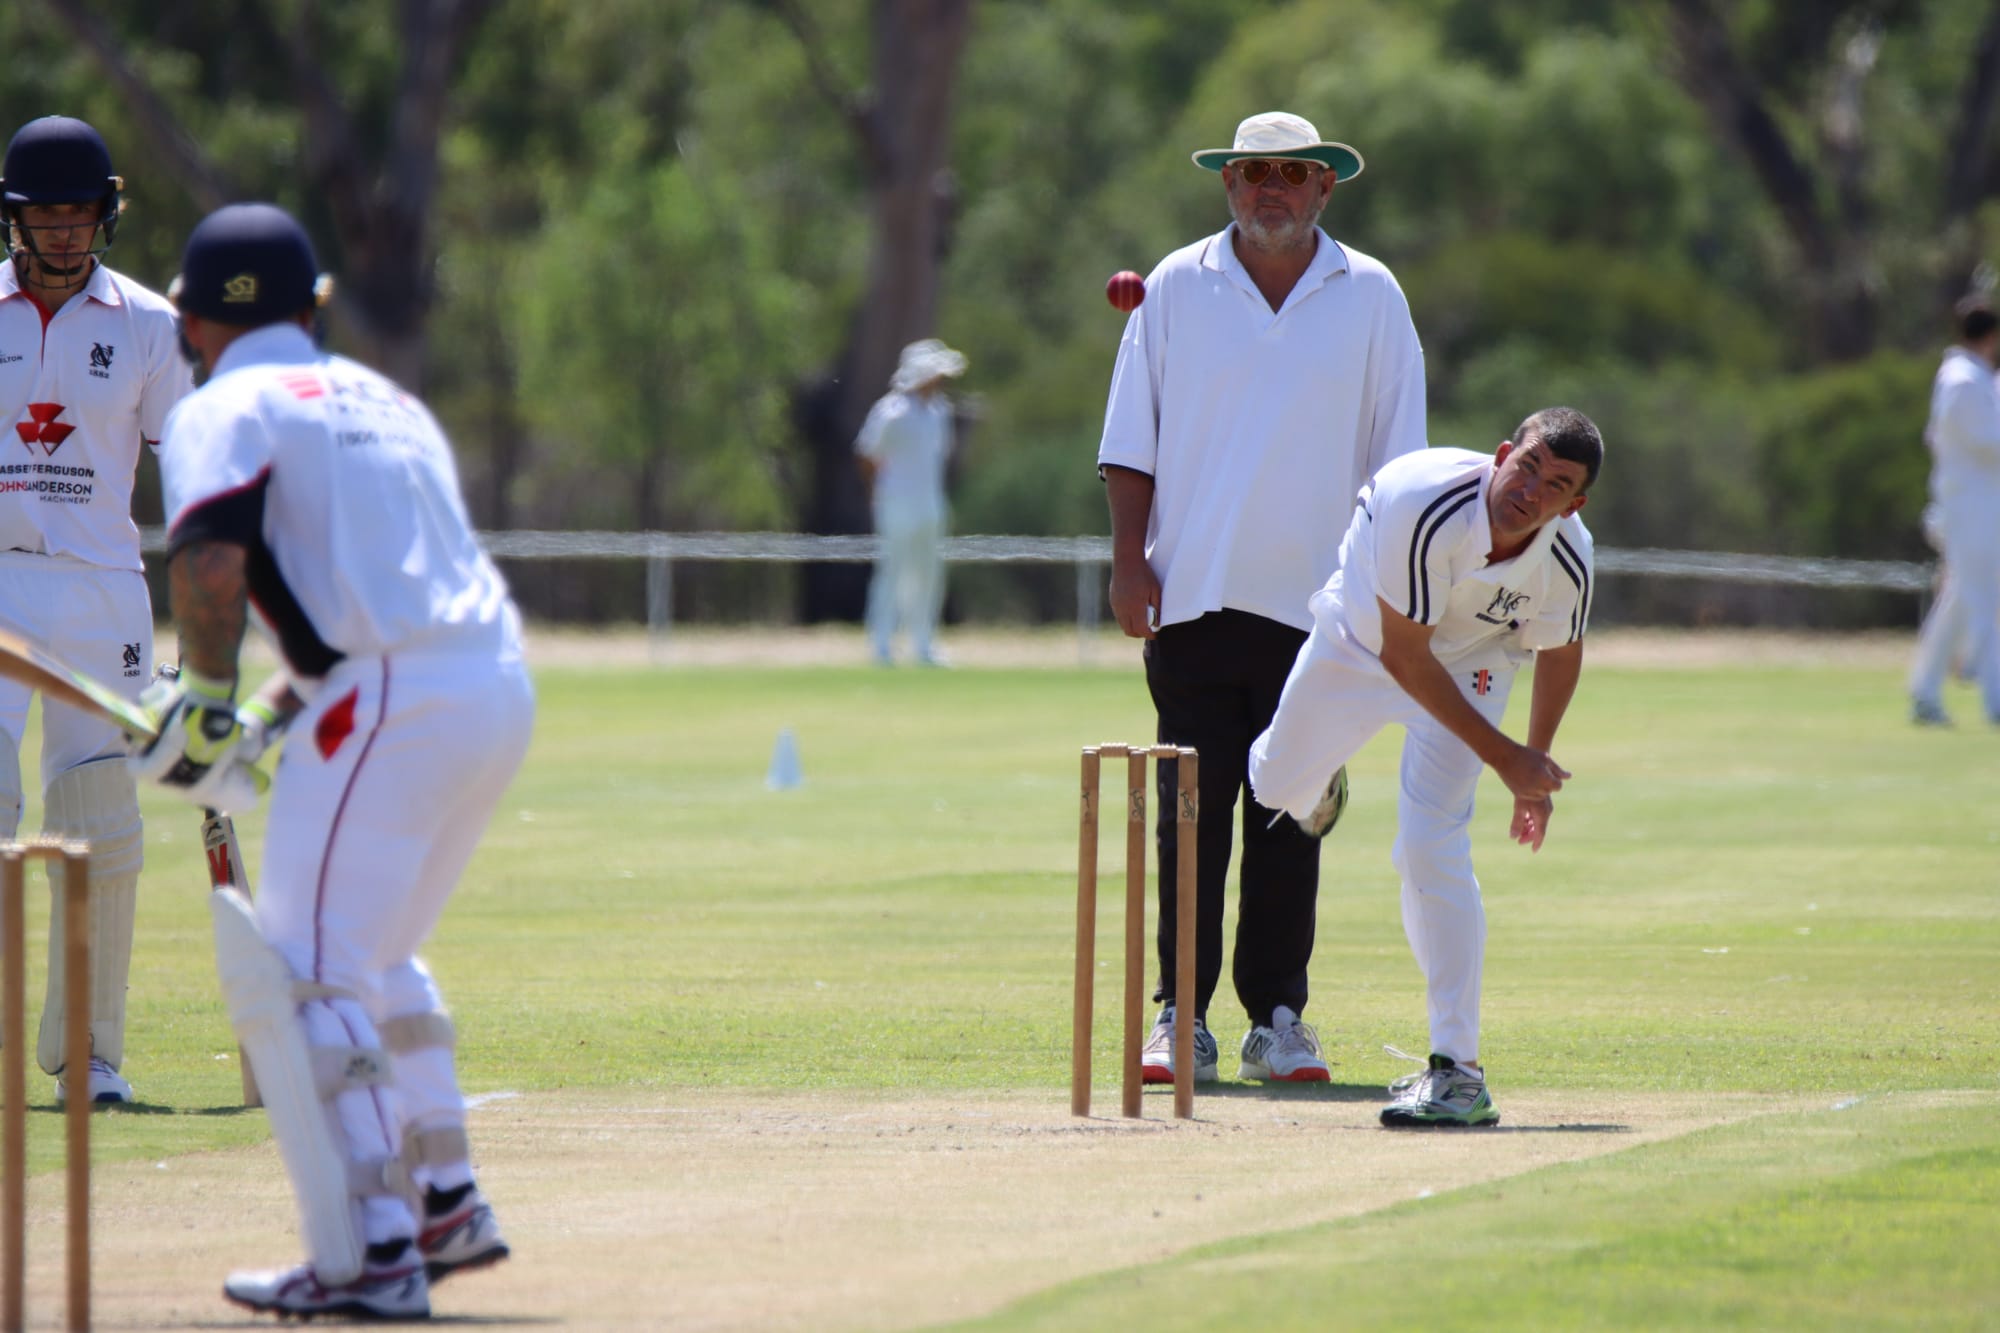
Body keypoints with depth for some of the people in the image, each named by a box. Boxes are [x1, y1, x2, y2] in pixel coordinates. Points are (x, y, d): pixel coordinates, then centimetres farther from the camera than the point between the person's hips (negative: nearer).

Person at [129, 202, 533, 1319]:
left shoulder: (228, 410, 1)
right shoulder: (386, 400, 25)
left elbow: (209, 567, -16)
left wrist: (212, 701, -4)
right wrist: (272, 712, 22)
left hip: (390, 703, -8)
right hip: (499, 687, 8)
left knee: (303, 976, -7)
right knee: (372, 959, 25)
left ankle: (372, 1253, -15)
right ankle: (448, 1208, 29)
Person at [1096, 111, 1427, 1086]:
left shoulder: (1371, 298, 7)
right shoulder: (1176, 289, 6)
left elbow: (1396, 459, 8)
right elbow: (1130, 443, 6)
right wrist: (1129, 562, -3)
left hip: (1314, 603, 0)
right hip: (1193, 598, 0)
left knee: (1291, 818, 2)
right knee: (1191, 814, -2)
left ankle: (1277, 1019, 8)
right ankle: (1181, 1019, 3)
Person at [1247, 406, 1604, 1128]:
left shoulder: (1566, 560, -30)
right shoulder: (1423, 504, -41)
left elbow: (1559, 653, -6)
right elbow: (1403, 656, -32)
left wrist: (1534, 773, 2)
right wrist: (1500, 754, -30)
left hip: (1469, 663, -1)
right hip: (1359, 641, 1)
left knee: (1430, 844, -20)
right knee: (1276, 784, 21)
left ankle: (1458, 1070, -17)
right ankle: (1312, 783, 64)